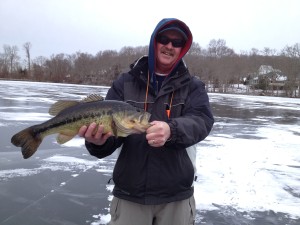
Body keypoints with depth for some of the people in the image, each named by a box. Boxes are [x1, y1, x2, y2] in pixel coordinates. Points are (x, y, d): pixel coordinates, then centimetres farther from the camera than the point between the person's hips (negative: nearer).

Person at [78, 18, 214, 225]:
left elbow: (202, 121, -15)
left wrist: (171, 130, -36)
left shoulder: (193, 86, 2)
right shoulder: (125, 83, 2)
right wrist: (98, 141, -27)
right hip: (130, 195, 1)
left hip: (176, 196, 0)